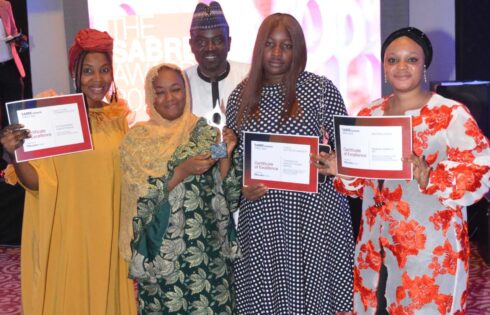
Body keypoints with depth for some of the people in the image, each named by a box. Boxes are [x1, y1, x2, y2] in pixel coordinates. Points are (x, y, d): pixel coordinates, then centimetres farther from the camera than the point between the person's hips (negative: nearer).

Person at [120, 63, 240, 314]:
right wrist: (183, 171, -21)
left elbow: (226, 192, 3)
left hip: (206, 247, 2)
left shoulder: (206, 133, 5)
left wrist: (226, 154, -12)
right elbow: (142, 196, -11)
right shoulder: (137, 138, -2)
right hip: (161, 250, -2)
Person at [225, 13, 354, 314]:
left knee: (314, 290, 1)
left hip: (315, 211, -2)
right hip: (261, 215, 2)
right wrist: (244, 187, -3)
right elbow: (234, 155, 13)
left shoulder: (321, 88, 0)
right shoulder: (241, 96, 7)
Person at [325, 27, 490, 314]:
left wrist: (429, 177, -28)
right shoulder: (369, 115, 9)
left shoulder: (452, 114, -8)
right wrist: (342, 171, -6)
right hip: (376, 247, 5)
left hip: (431, 250, -5)